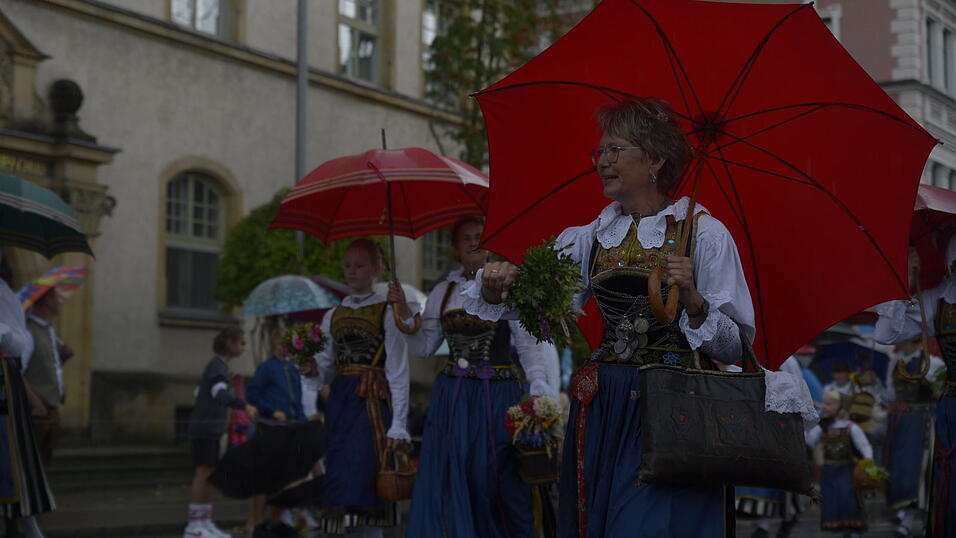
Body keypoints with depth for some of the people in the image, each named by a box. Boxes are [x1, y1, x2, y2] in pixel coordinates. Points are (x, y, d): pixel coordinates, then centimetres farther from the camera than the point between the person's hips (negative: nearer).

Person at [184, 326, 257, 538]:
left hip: (211, 428, 9)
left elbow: (200, 393, 26)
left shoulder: (215, 364, 17)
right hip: (204, 427, -9)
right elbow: (220, 394, -30)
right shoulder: (219, 365, -13)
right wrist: (244, 406, -45)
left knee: (210, 475, 8)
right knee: (203, 473, -10)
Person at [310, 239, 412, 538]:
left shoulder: (387, 312, -1)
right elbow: (326, 371, 14)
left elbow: (398, 373, -5)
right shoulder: (333, 316, 15)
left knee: (361, 486, -15)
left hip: (373, 401, -5)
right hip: (340, 403, 5)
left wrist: (398, 425, -11)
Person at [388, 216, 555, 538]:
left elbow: (529, 346, -4)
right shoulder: (443, 292, 12)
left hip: (497, 394, -4)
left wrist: (538, 389, -16)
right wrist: (404, 310, 1)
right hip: (451, 398, 4)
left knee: (494, 479, -3)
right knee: (448, 480, 0)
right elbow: (424, 347, 12)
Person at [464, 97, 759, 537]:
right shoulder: (590, 238, 12)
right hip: (601, 413, 4)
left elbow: (735, 345, -5)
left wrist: (692, 299, -21)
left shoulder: (704, 232, -1)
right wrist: (497, 289, -16)